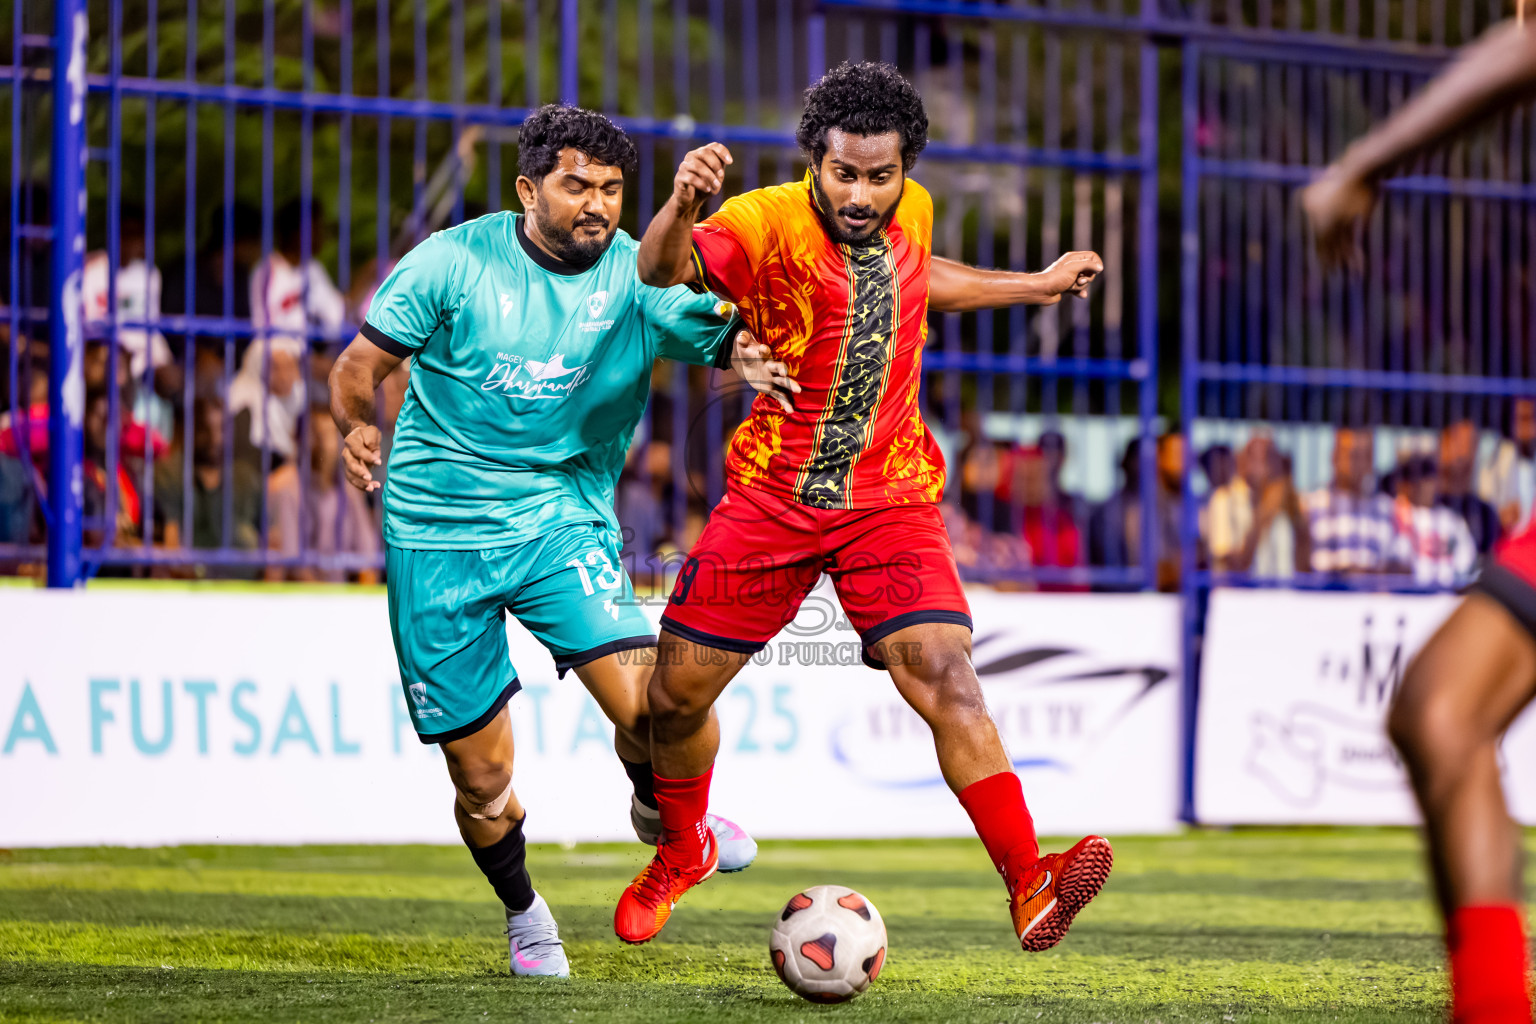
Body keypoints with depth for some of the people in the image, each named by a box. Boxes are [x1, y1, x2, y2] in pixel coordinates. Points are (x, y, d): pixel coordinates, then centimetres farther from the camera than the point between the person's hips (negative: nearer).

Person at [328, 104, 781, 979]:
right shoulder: (454, 262, -7)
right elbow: (361, 364, 1)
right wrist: (359, 424, -17)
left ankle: (663, 809, 14)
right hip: (437, 537, -1)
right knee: (481, 776, 3)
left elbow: (721, 332, -19)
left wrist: (749, 354, -40)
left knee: (644, 700, -22)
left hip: (560, 520, 1)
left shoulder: (640, 276, -5)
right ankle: (524, 914, 34)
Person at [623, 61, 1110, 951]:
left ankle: (1030, 891, -26)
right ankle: (684, 852, 37)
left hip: (889, 501, 1)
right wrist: (681, 209, -55)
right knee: (678, 692, 7)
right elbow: (665, 270, -33)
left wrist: (1032, 287, 33)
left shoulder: (912, 213, 1)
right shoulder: (767, 224, -15)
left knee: (948, 679, -19)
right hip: (771, 499, -1)